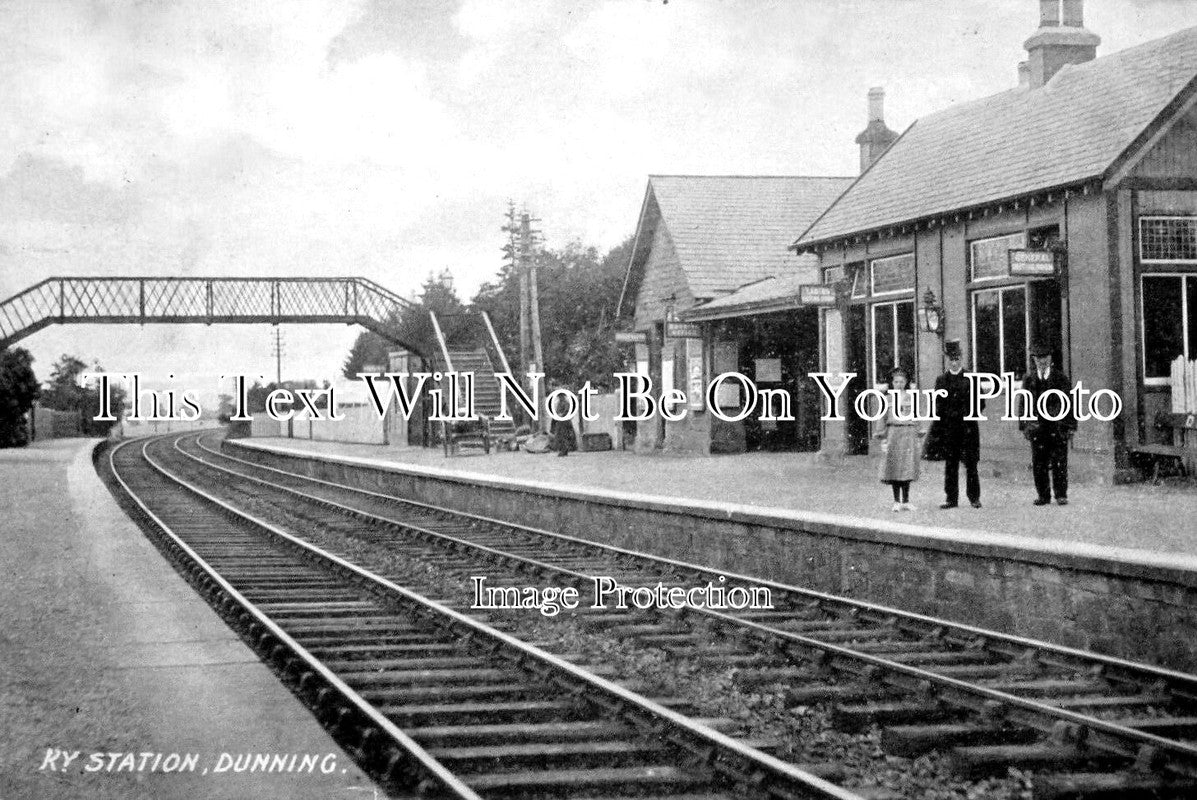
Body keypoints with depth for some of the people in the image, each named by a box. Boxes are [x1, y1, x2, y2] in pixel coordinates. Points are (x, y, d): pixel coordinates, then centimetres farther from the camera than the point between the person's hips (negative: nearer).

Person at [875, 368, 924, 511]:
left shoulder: (911, 397, 8)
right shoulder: (888, 398, 7)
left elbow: (917, 416, 12)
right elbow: (882, 417, 8)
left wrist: (920, 430, 1)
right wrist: (881, 432, -3)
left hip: (909, 433, 0)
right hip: (893, 433, 0)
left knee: (907, 467, -2)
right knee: (894, 467, -1)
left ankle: (906, 501, 4)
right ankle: (896, 501, 5)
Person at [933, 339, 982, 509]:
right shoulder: (941, 380, 10)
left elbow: (980, 404, 4)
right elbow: (938, 407, 9)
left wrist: (968, 414, -12)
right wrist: (936, 430, 2)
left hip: (968, 428, -2)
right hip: (948, 429, 2)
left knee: (971, 464, -1)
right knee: (950, 465, 4)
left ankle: (974, 497, 6)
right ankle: (951, 498, 9)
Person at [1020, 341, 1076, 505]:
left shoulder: (1060, 378, 6)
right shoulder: (1029, 379, 9)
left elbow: (1069, 402, 5)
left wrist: (1071, 427, -1)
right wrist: (1024, 426, 5)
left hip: (1058, 426, -1)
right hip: (1037, 427, 2)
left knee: (1059, 461, -4)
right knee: (1038, 464, 1)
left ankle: (1061, 495, 3)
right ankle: (1043, 496, 9)